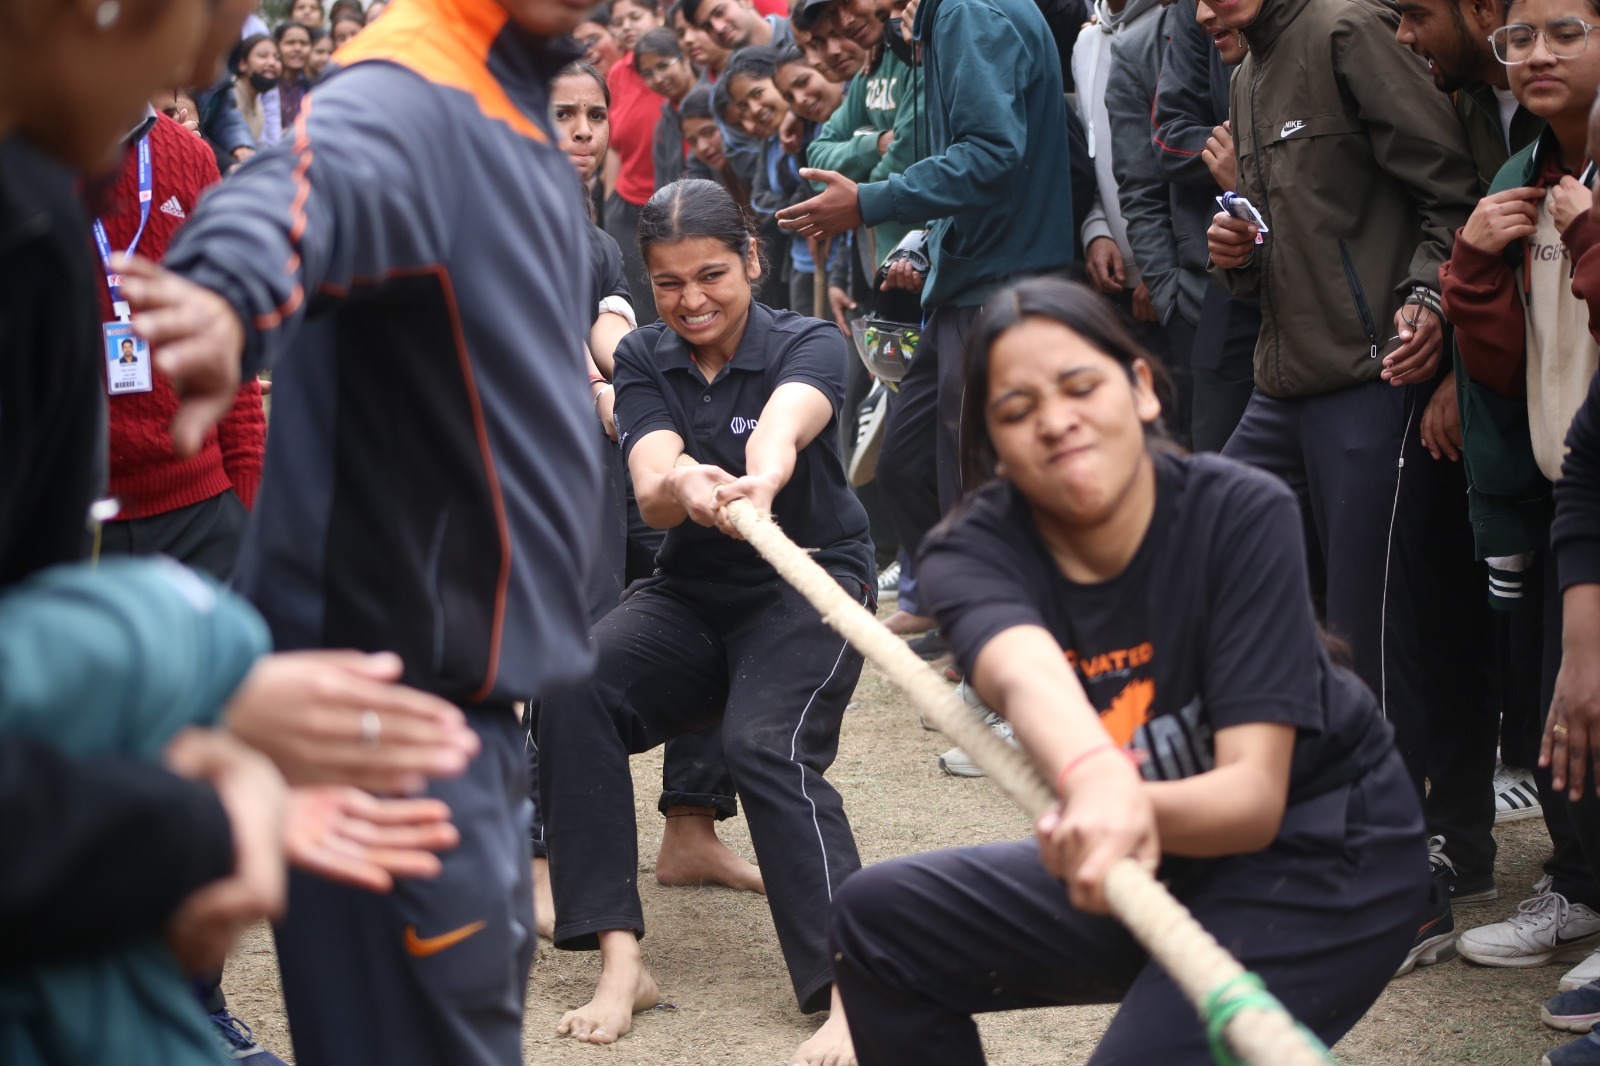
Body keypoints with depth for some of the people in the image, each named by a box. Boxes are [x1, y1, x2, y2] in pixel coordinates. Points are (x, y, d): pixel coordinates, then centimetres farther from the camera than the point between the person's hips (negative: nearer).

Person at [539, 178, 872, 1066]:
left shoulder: (808, 346, -10)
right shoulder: (643, 360, -1)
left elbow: (783, 423, -36)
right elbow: (650, 490, -20)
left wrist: (764, 476, -60)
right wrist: (685, 487, -46)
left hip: (810, 580, -3)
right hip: (691, 593, 3)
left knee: (766, 744, -33)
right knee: (573, 689, -26)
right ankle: (618, 961, -25)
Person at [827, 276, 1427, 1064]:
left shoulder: (1241, 514, -23)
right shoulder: (971, 552, -16)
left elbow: (1255, 792, -30)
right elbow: (1025, 676, -41)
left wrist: (1141, 807, -53)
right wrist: (1098, 781, -64)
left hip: (1321, 856, -5)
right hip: (1159, 859, 5)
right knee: (875, 921, -1)